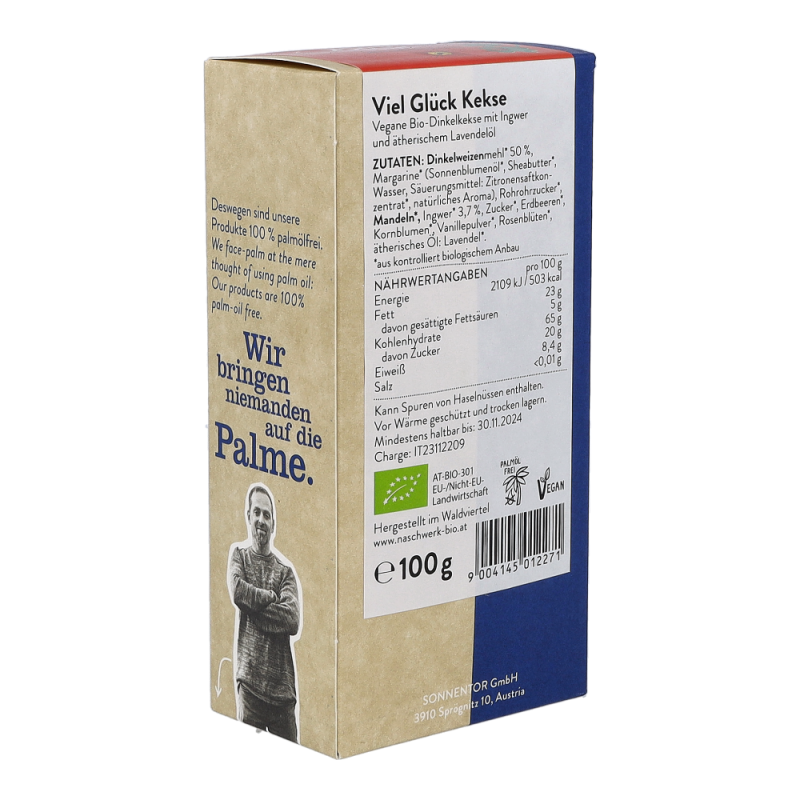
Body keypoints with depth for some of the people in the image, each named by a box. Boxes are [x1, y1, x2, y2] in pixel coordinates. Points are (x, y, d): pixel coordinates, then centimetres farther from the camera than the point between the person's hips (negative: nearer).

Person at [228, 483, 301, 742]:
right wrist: (271, 597, -6)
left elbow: (293, 621, -7)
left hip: (282, 683, 2)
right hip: (249, 676, -2)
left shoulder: (285, 571, 9)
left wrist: (255, 607, -10)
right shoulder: (239, 554, 8)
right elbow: (237, 590, -14)